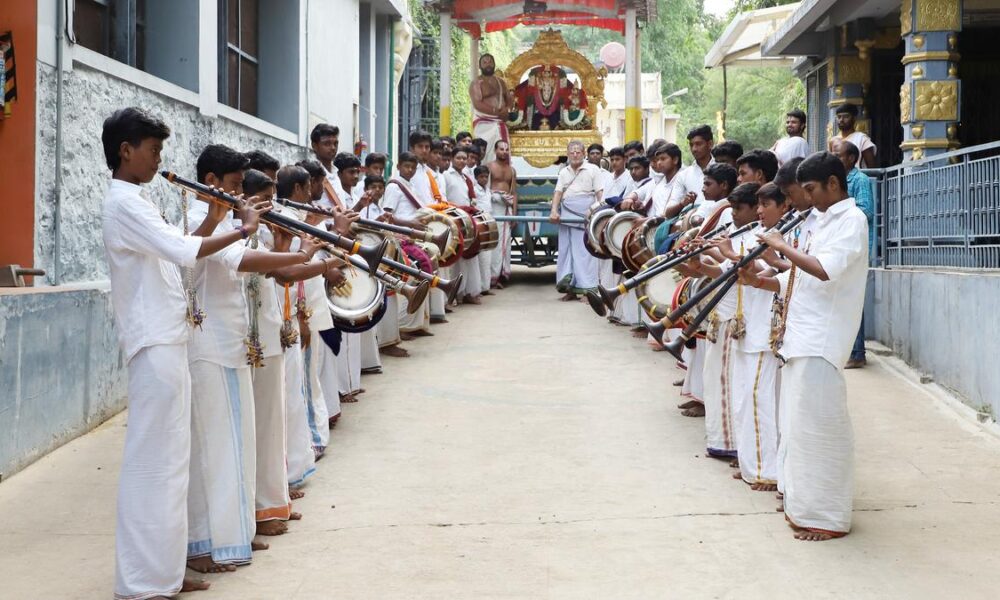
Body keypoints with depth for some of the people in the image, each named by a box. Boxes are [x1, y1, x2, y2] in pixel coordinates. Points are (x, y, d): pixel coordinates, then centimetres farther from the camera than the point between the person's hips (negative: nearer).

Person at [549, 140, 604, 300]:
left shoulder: (592, 170, 4)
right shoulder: (564, 172, 17)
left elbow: (600, 193, -2)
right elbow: (558, 192, 9)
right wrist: (554, 211, -6)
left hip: (585, 213, -5)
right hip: (567, 213, 5)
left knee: (584, 249, -7)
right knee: (566, 248, 3)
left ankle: (587, 289, -5)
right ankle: (570, 288, 9)